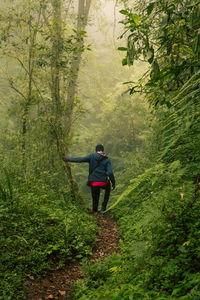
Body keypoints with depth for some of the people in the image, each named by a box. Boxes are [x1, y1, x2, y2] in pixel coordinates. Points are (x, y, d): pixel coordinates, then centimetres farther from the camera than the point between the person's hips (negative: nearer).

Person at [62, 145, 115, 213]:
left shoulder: (92, 156, 2)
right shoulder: (107, 160, 2)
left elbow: (80, 159, -3)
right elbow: (110, 173, -7)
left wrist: (68, 159, 5)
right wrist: (113, 183, 3)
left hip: (93, 183, 1)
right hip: (103, 182, 0)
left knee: (95, 199, 20)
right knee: (108, 188, 33)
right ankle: (104, 206, 22)